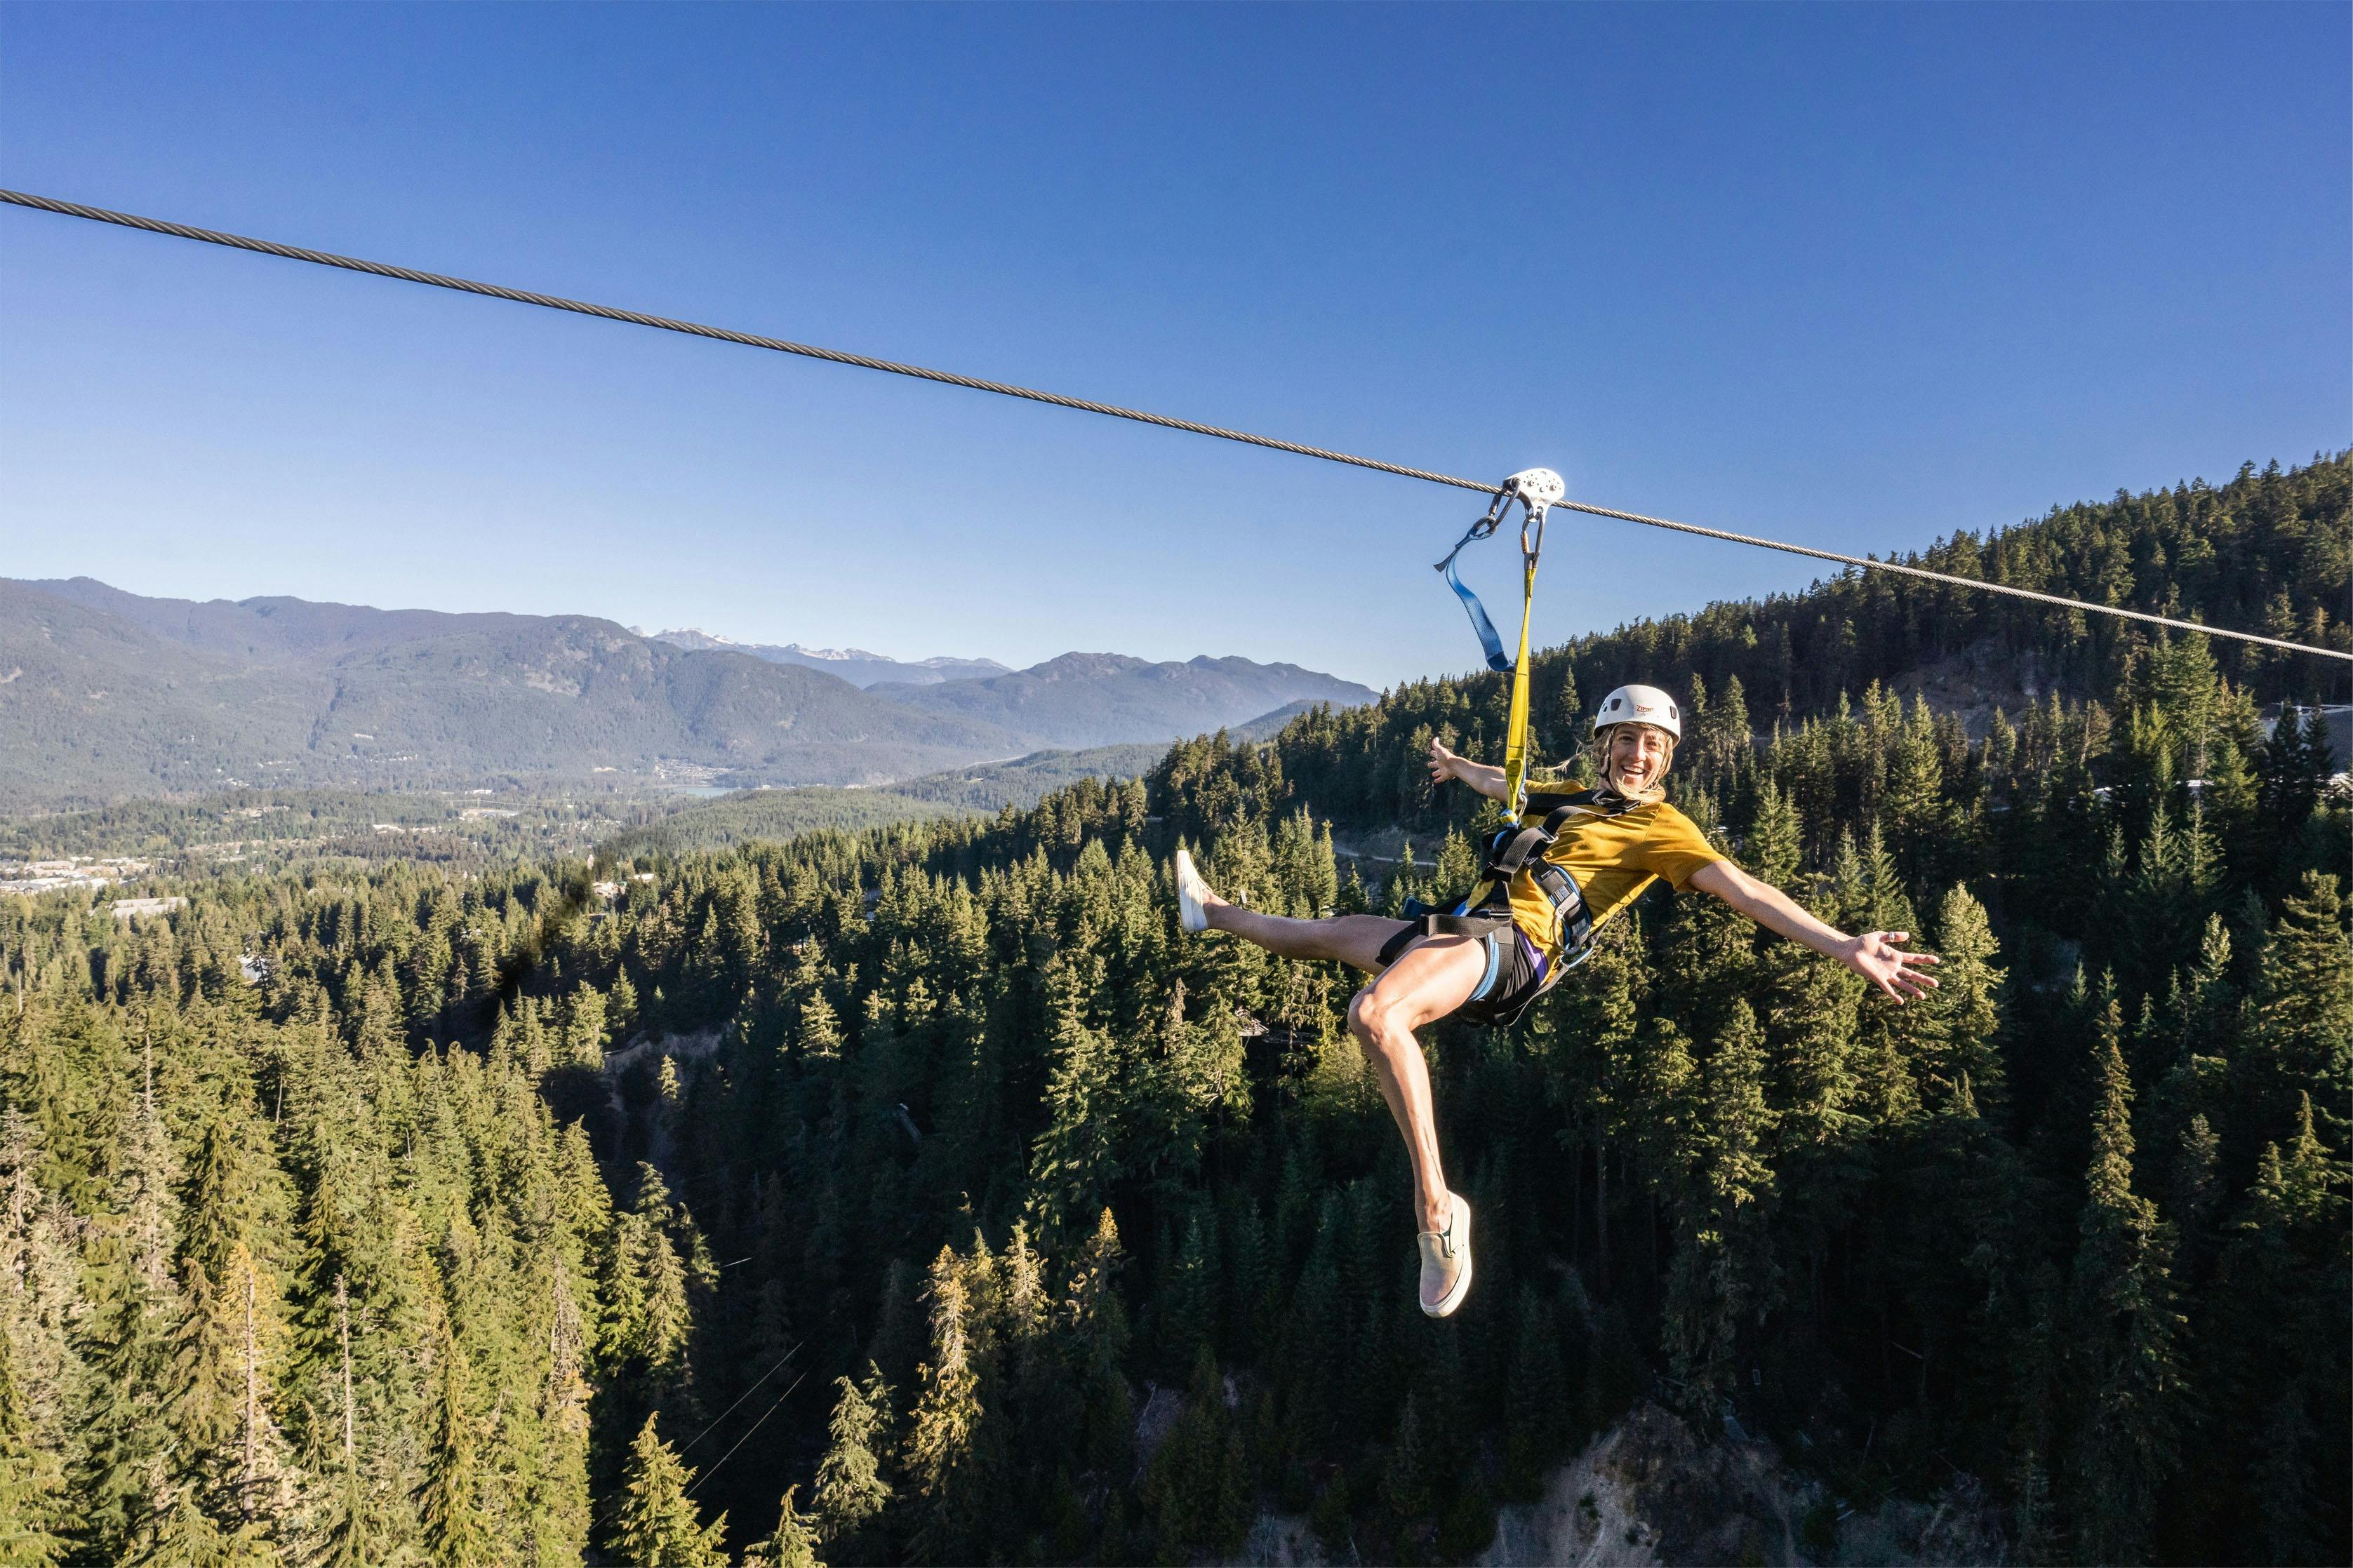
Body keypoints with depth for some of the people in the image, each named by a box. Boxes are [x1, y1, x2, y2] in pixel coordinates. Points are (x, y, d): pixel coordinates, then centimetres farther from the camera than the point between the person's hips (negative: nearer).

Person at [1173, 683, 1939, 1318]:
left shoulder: (1663, 827, 1)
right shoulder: (1578, 800, 23)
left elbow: (1744, 889, -10)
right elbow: (1501, 787, 43)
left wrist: (1847, 947, -23)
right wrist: (1457, 765, 62)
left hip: (1515, 947, -8)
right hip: (1468, 933, 8)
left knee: (1375, 1015, -37)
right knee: (1327, 933, 24)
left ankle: (1437, 1211, -31)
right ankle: (1213, 912, 51)